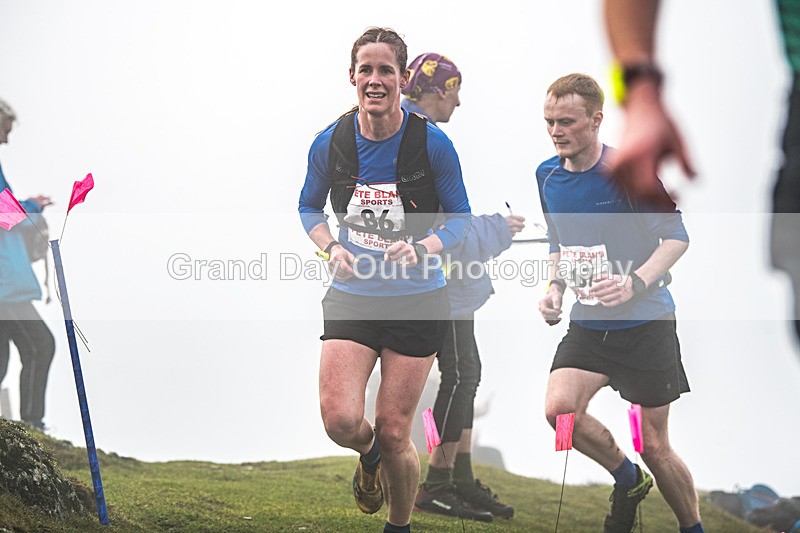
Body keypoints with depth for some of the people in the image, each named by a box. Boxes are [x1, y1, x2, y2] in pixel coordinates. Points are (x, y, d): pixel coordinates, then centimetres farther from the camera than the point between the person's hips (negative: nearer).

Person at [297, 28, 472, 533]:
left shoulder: (433, 143, -10)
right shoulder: (330, 143, -4)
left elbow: (460, 217, 0)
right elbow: (310, 207, 14)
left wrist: (423, 248, -19)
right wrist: (331, 247, -6)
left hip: (417, 301, -2)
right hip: (351, 298, 2)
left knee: (394, 434, 1)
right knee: (341, 421, -14)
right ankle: (369, 455, 25)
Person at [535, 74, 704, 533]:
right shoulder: (548, 176, 4)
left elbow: (677, 236, -12)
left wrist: (635, 282, -28)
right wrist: (556, 288, 1)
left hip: (646, 324, -5)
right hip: (588, 323, 5)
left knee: (655, 447, 0)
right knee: (559, 408, -20)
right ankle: (629, 479, 7)